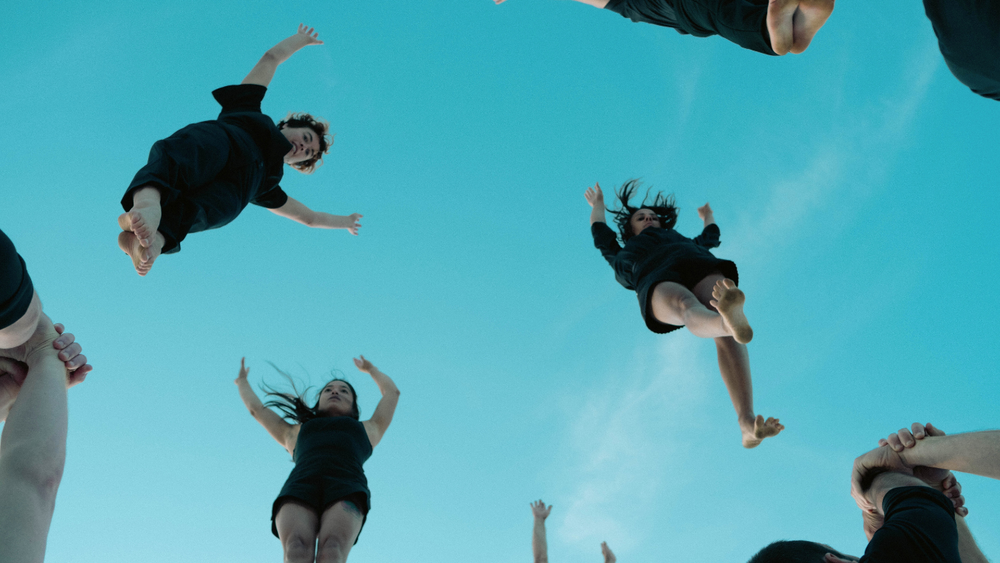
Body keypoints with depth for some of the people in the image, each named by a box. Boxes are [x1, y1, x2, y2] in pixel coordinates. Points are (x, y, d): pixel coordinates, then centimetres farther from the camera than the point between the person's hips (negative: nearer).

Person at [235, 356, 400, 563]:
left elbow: (392, 392, 51)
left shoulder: (366, 430, 40)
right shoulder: (295, 433, 42)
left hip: (346, 491, -1)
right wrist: (242, 381, 66)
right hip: (300, 487, 1)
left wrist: (371, 369, 69)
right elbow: (256, 408, 50)